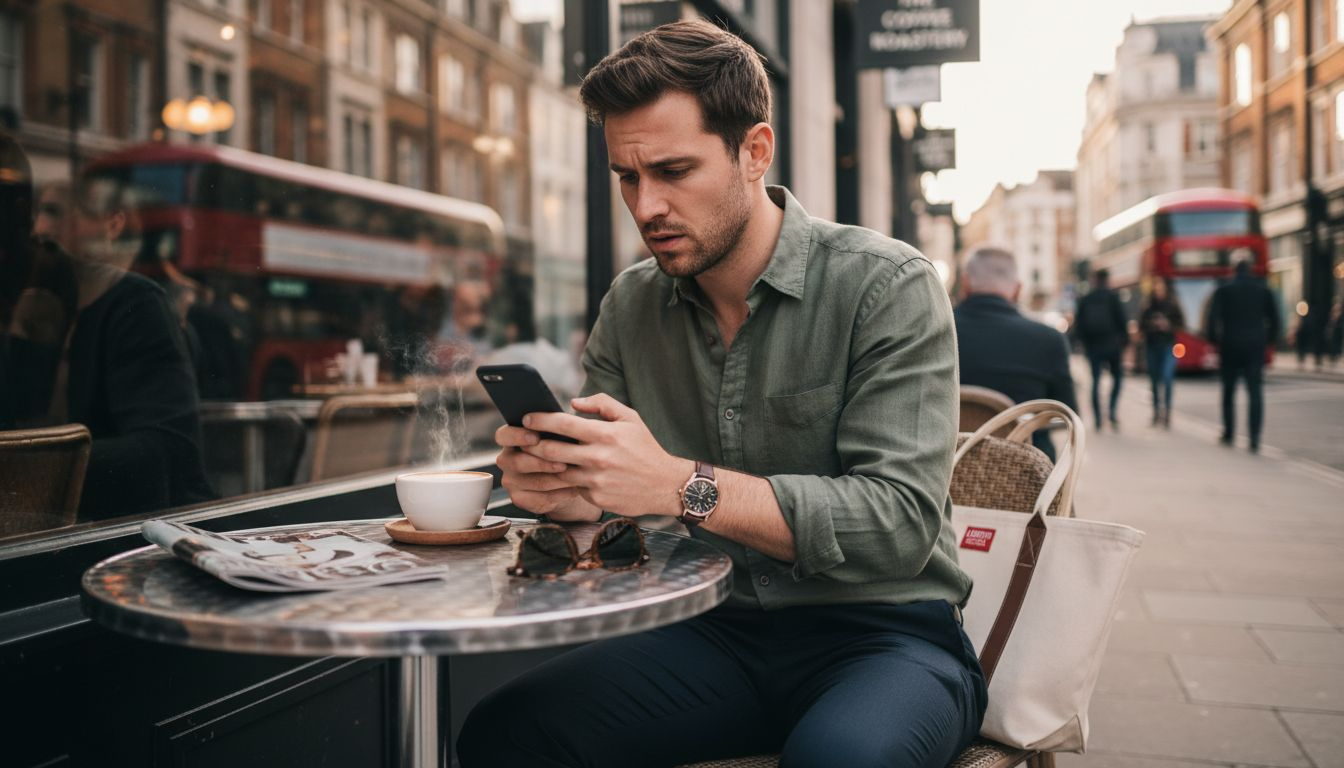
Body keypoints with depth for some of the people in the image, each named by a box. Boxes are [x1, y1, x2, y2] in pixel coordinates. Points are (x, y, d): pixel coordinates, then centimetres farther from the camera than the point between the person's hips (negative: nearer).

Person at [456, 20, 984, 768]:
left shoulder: (885, 286, -10)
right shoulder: (631, 305, 5)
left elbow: (902, 519, -19)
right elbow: (606, 494, 9)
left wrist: (683, 487, -29)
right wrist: (555, 484, -16)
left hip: (881, 629, -3)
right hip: (715, 629, 4)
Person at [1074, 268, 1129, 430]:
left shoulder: (1084, 299, 7)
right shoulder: (1112, 296, -2)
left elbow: (1079, 323, 6)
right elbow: (1121, 319, -6)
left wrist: (1084, 343, 13)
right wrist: (1125, 339, 4)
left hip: (1092, 345, 2)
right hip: (1111, 344, -2)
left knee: (1095, 381, 4)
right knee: (1117, 376, 12)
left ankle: (1098, 419, 1)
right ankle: (1112, 410, -6)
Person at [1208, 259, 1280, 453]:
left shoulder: (1224, 289, 1)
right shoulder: (1264, 289, 7)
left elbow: (1213, 317, -8)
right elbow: (1274, 318, 7)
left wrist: (1214, 340, 2)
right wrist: (1268, 339, 16)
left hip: (1230, 346, -1)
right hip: (1256, 347, 1)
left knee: (1229, 392, 12)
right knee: (1255, 392, -2)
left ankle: (1228, 435, 18)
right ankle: (1254, 439, -12)